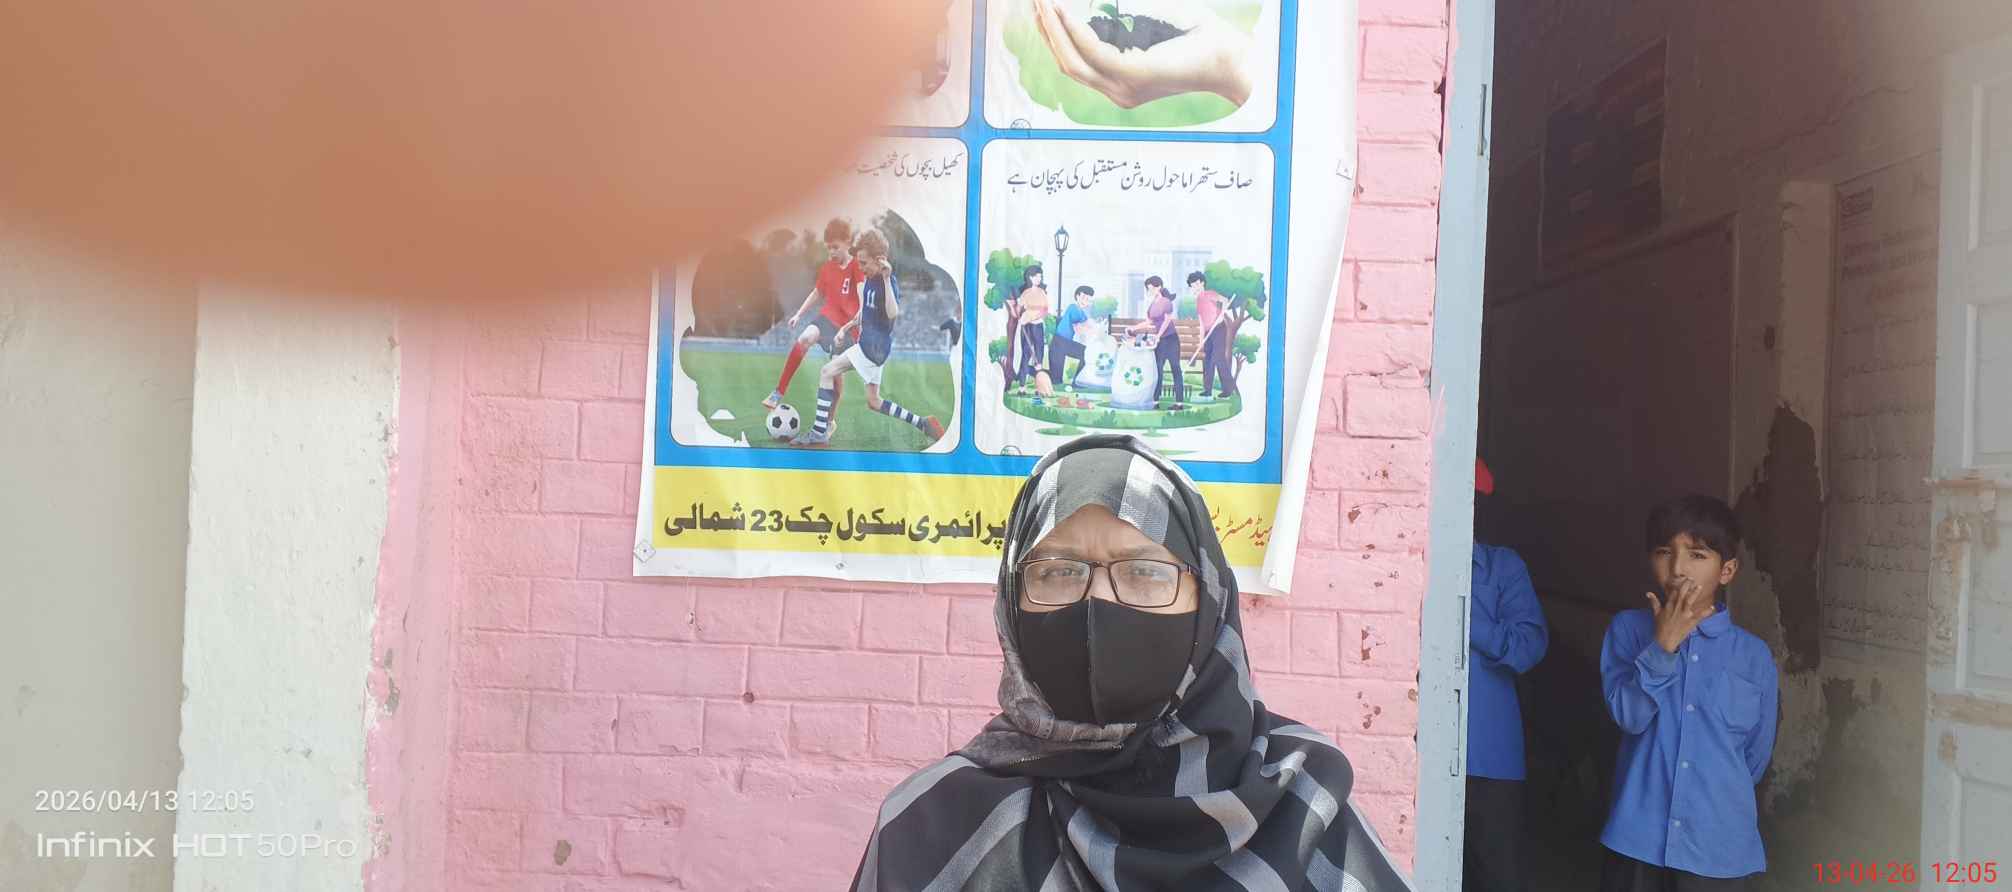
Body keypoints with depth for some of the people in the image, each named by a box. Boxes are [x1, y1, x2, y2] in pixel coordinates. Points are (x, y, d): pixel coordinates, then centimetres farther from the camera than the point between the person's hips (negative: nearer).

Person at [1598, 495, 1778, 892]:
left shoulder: (1754, 656, 3)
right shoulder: (1629, 629, 0)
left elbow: (1756, 755, 12)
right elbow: (1629, 715, -13)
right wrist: (1663, 644, -19)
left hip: (1718, 847, 1)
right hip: (1638, 837, -1)